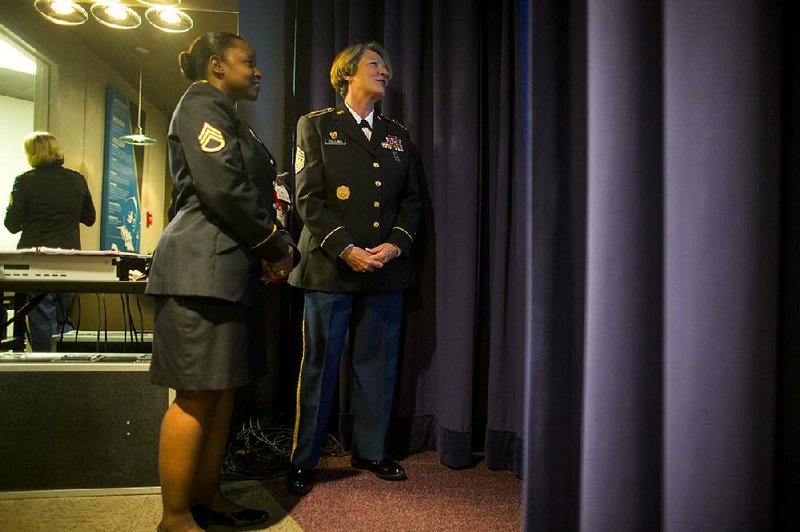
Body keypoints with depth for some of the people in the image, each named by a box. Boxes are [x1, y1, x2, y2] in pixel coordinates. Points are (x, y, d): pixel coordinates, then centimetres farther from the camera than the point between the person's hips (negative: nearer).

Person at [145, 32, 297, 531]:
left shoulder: (231, 119, 25)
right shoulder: (201, 104, -4)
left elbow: (255, 194, 21)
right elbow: (223, 187, -18)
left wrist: (278, 248, 6)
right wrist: (275, 246, -9)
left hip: (231, 268, 10)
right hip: (203, 268, -10)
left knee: (223, 388, 12)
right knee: (197, 394, -4)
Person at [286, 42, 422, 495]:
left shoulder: (398, 135, 17)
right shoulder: (317, 125, 5)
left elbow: (413, 199, 13)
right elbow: (308, 198, -5)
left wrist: (396, 244, -5)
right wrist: (346, 249, -15)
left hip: (387, 267, 4)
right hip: (331, 265, -4)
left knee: (378, 364, 10)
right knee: (320, 365, 3)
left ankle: (371, 451, 26)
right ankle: (303, 461, 18)